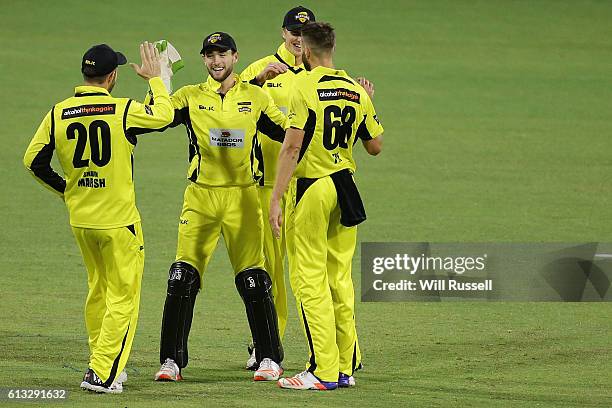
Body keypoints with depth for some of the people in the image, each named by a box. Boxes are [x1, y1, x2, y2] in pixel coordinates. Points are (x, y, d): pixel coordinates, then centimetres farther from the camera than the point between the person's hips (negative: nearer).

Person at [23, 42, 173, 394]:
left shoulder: (58, 113, -2)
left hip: (80, 218, 5)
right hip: (119, 220, -5)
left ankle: (104, 364, 27)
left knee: (97, 291, 20)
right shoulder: (123, 110, -13)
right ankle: (103, 374, -5)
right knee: (123, 296, 2)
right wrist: (155, 78, 16)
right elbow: (165, 114, 2)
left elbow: (34, 160, 2)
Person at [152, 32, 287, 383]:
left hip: (243, 198, 0)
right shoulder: (190, 97, 5)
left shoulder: (256, 97, 6)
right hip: (201, 196, 0)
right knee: (182, 278, -5)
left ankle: (270, 358, 8)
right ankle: (172, 361, 3)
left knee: (253, 280, -4)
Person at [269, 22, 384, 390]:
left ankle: (324, 371, -6)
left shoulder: (306, 88, -12)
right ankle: (346, 367, 16)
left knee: (310, 280, -3)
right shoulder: (356, 91, 6)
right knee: (340, 279, 13)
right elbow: (375, 146, 13)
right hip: (345, 188, 6)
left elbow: (293, 147, -17)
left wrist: (275, 199, -16)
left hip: (310, 188, -6)